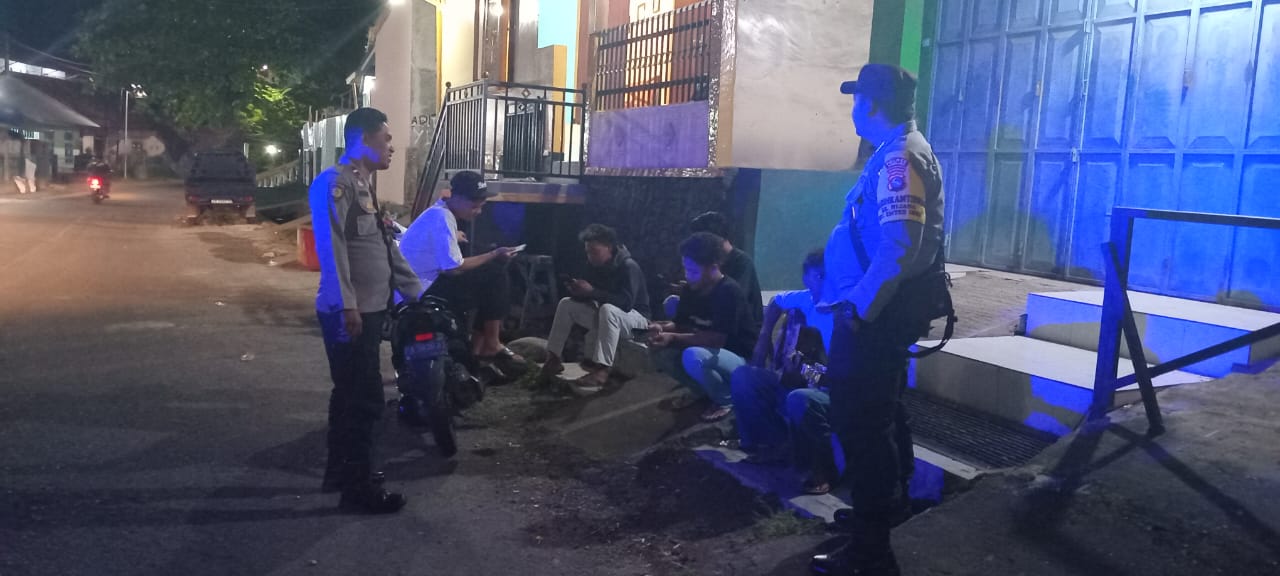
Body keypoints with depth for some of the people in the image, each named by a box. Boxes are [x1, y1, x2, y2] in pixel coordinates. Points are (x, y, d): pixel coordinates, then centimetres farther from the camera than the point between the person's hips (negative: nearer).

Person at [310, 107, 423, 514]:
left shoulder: (363, 185, 20)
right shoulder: (335, 182, -12)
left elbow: (385, 247, 24)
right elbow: (331, 247, -21)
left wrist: (416, 292, 24)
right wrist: (347, 305, -27)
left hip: (369, 310, 10)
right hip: (350, 313, -10)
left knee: (351, 394, 17)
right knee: (364, 399, -6)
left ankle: (340, 472, 29)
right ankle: (359, 487, 3)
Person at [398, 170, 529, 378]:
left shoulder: (440, 213, 12)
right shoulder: (442, 218, -18)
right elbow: (454, 268, -21)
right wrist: (494, 255, -12)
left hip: (425, 286, 10)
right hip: (423, 292, -10)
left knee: (491, 276, 12)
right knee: (495, 276, -13)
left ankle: (478, 346, 10)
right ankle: (490, 346, -3)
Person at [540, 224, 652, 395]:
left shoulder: (628, 266, -22)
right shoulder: (595, 265, 0)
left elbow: (626, 302, -34)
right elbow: (588, 297, 4)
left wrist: (592, 292, -35)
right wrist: (579, 290, -21)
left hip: (635, 317, -8)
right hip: (605, 315, 8)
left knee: (607, 310, -40)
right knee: (566, 304, -1)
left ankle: (602, 371, -46)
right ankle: (553, 358, -6)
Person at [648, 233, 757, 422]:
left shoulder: (729, 291, -24)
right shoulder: (690, 290, -2)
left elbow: (718, 338, -29)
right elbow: (680, 324, 5)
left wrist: (673, 338, -33)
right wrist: (663, 328, -19)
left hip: (741, 360, -8)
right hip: (708, 352, 8)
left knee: (693, 357, -35)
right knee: (661, 354, -11)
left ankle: (726, 399, -8)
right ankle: (701, 389, 11)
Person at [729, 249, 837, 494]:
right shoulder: (802, 300, -2)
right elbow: (775, 303, 23)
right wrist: (764, 338, 14)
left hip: (832, 395, -7)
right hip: (794, 382, 7)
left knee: (799, 401, -38)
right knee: (743, 378, -4)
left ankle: (826, 467, -14)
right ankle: (773, 443, 10)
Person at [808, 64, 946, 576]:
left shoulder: (899, 156, -18)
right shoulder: (898, 151, 15)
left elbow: (898, 247, -30)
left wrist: (859, 309, -25)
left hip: (875, 314, -11)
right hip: (882, 309, 11)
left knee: (860, 421, -7)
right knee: (879, 410, 22)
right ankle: (887, 504, 40)